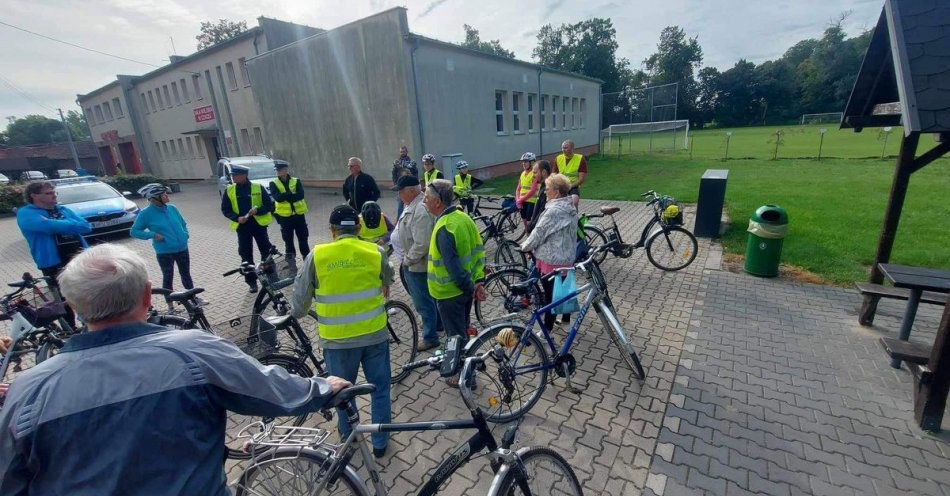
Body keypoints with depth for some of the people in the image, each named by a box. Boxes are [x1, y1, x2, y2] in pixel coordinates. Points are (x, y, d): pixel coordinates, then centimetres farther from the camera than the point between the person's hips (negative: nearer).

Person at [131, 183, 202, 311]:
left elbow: (183, 223, 16)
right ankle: (170, 305, 22)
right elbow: (134, 231, -3)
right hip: (164, 252, -4)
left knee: (186, 274, 16)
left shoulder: (172, 208, 2)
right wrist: (153, 235, -15)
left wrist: (185, 235, 2)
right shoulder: (146, 213, -9)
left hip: (182, 249, 4)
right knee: (168, 277, 8)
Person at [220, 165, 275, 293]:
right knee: (246, 255, 5)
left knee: (266, 251, 6)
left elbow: (269, 205, -3)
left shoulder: (258, 188, -4)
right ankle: (252, 282, 14)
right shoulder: (229, 190, 2)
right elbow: (225, 209, 6)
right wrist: (237, 218, -11)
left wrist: (257, 211, -21)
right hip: (242, 226, 2)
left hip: (259, 224, -2)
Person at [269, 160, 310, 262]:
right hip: (284, 216, 0)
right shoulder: (274, 184, 2)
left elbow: (300, 195, -14)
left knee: (303, 239, 8)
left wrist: (284, 196, -19)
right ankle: (290, 260, 18)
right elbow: (277, 197, -14)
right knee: (288, 240, 7)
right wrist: (292, 194, -18)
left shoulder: (296, 181, 2)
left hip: (299, 214, 0)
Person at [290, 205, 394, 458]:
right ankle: (380, 442, 29)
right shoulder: (376, 252, -6)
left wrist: (296, 313, 23)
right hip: (375, 334, 1)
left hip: (337, 339, 0)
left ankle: (348, 435, 42)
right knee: (380, 388, 17)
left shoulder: (316, 256, -10)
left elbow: (301, 294, 1)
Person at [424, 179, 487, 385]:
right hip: (465, 288, 9)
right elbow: (479, 249, 2)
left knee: (456, 335, 10)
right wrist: (479, 280, 1)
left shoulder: (443, 228, -27)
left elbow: (453, 266, -28)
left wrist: (469, 287, -14)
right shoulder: (463, 217, 0)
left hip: (449, 292, -8)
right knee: (463, 330, 25)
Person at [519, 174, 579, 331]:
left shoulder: (554, 211, -25)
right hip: (567, 257, 9)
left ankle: (547, 328, 15)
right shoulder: (570, 208, 5)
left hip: (552, 260, -9)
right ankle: (567, 317, 38)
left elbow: (539, 233, -18)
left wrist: (525, 246, -1)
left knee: (550, 294, 3)